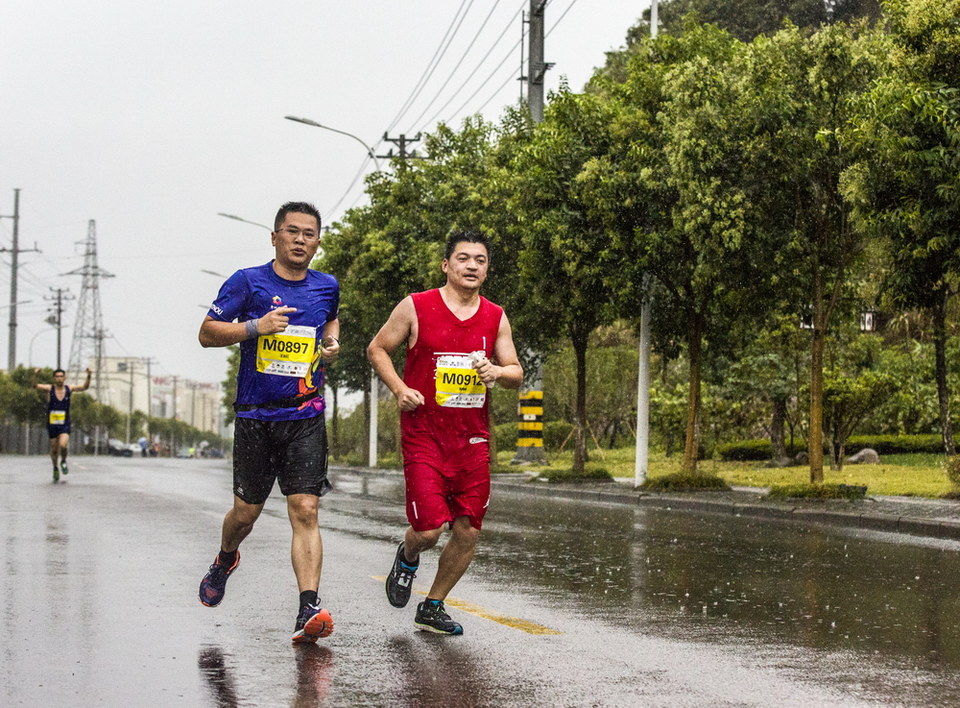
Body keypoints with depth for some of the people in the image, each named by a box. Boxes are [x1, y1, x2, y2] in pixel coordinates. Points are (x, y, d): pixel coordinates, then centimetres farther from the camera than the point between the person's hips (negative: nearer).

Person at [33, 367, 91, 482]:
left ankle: (63, 462, 9)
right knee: (54, 449, 9)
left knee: (63, 445, -22)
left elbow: (84, 387, -5)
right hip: (52, 424, 1)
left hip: (65, 425, -1)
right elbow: (35, 386, -17)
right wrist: (36, 376, -37)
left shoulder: (69, 389, -1)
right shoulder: (49, 389, -6)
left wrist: (88, 377, -23)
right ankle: (55, 468, 36)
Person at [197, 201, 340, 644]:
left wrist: (331, 343, 8)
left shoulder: (326, 287, 9)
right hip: (255, 416, -1)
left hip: (305, 417, 1)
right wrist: (256, 327, -19)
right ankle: (225, 561, 44)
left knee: (305, 512, -12)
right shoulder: (247, 282, -3)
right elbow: (207, 333, -5)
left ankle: (308, 611, -19)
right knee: (246, 512, 9)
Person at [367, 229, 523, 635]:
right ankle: (407, 557, 25)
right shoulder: (416, 308, -4)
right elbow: (377, 349, 5)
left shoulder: (495, 318, 6)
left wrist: (498, 372, -12)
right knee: (429, 529, -12)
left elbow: (516, 374, 12)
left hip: (473, 440, 4)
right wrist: (399, 389, -10)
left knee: (467, 532, 2)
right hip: (423, 436, -4)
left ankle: (432, 608, 21)